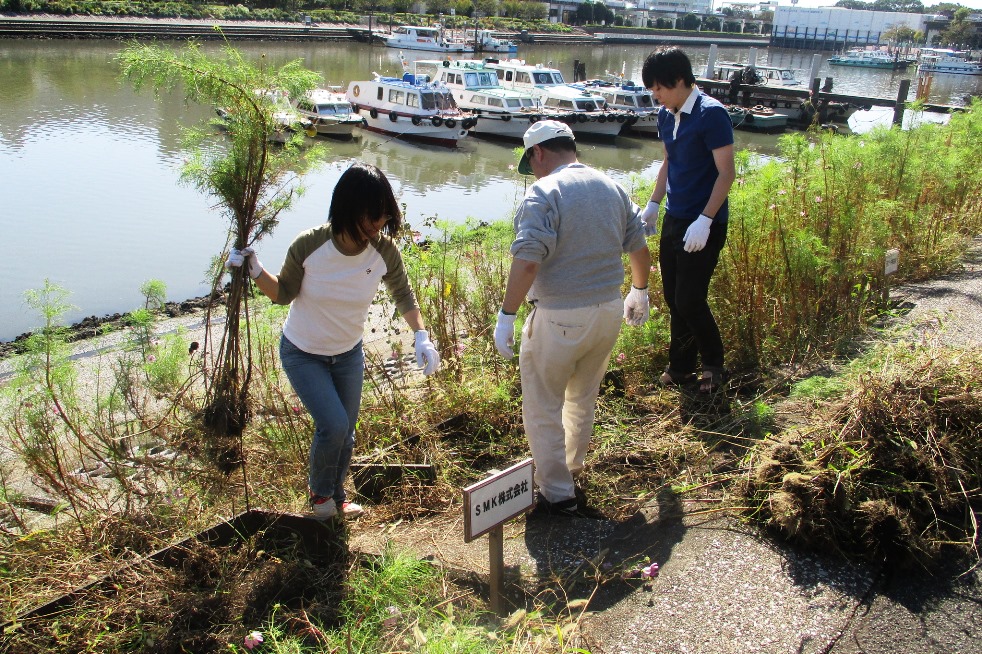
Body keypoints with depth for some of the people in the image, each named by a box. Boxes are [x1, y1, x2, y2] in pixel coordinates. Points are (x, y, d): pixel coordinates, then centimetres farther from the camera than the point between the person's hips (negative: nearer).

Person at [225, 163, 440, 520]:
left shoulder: (384, 251, -21)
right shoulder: (309, 245, -28)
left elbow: (403, 295, -4)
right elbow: (285, 293, -11)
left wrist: (422, 336, -18)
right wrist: (256, 272, -29)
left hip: (348, 354, 3)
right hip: (302, 353, -3)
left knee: (345, 432, 13)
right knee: (333, 425, -14)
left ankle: (337, 496, 43)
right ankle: (320, 493, 18)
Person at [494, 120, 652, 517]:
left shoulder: (544, 193, -14)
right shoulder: (612, 188, 7)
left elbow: (527, 261, -24)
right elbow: (639, 247, 14)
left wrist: (506, 315, -18)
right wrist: (639, 292, 29)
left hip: (560, 318, -7)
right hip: (609, 311, 7)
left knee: (543, 407, 7)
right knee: (583, 398, 24)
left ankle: (558, 495, 13)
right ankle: (571, 467, 42)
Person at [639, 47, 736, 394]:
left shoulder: (712, 114, -16)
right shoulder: (667, 115, 8)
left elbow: (726, 172, -18)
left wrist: (705, 221, -24)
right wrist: (653, 204, 16)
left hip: (703, 226, -8)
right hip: (673, 220, 8)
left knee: (689, 300, -4)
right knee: (673, 298, 12)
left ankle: (713, 363, 20)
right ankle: (680, 366, 27)